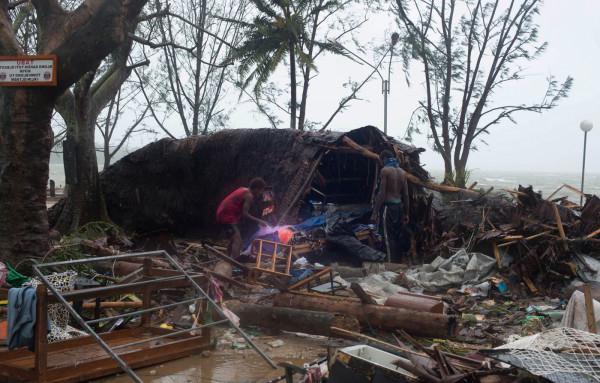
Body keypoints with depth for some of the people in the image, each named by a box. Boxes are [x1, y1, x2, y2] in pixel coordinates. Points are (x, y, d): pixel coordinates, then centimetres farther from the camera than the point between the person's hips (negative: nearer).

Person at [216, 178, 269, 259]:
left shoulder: (243, 190, 16)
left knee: (233, 240, 21)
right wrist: (258, 221, -9)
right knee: (237, 241, -15)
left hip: (223, 213, 10)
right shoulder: (249, 195, -12)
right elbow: (244, 214, -16)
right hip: (227, 216, -10)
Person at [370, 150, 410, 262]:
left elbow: (382, 193, -14)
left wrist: (375, 212, -13)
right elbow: (406, 195, 11)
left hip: (388, 206, -7)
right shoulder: (402, 172, 11)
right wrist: (406, 214, 18)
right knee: (397, 237, 14)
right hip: (399, 206, 7)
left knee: (389, 238, -5)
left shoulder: (385, 170, -9)